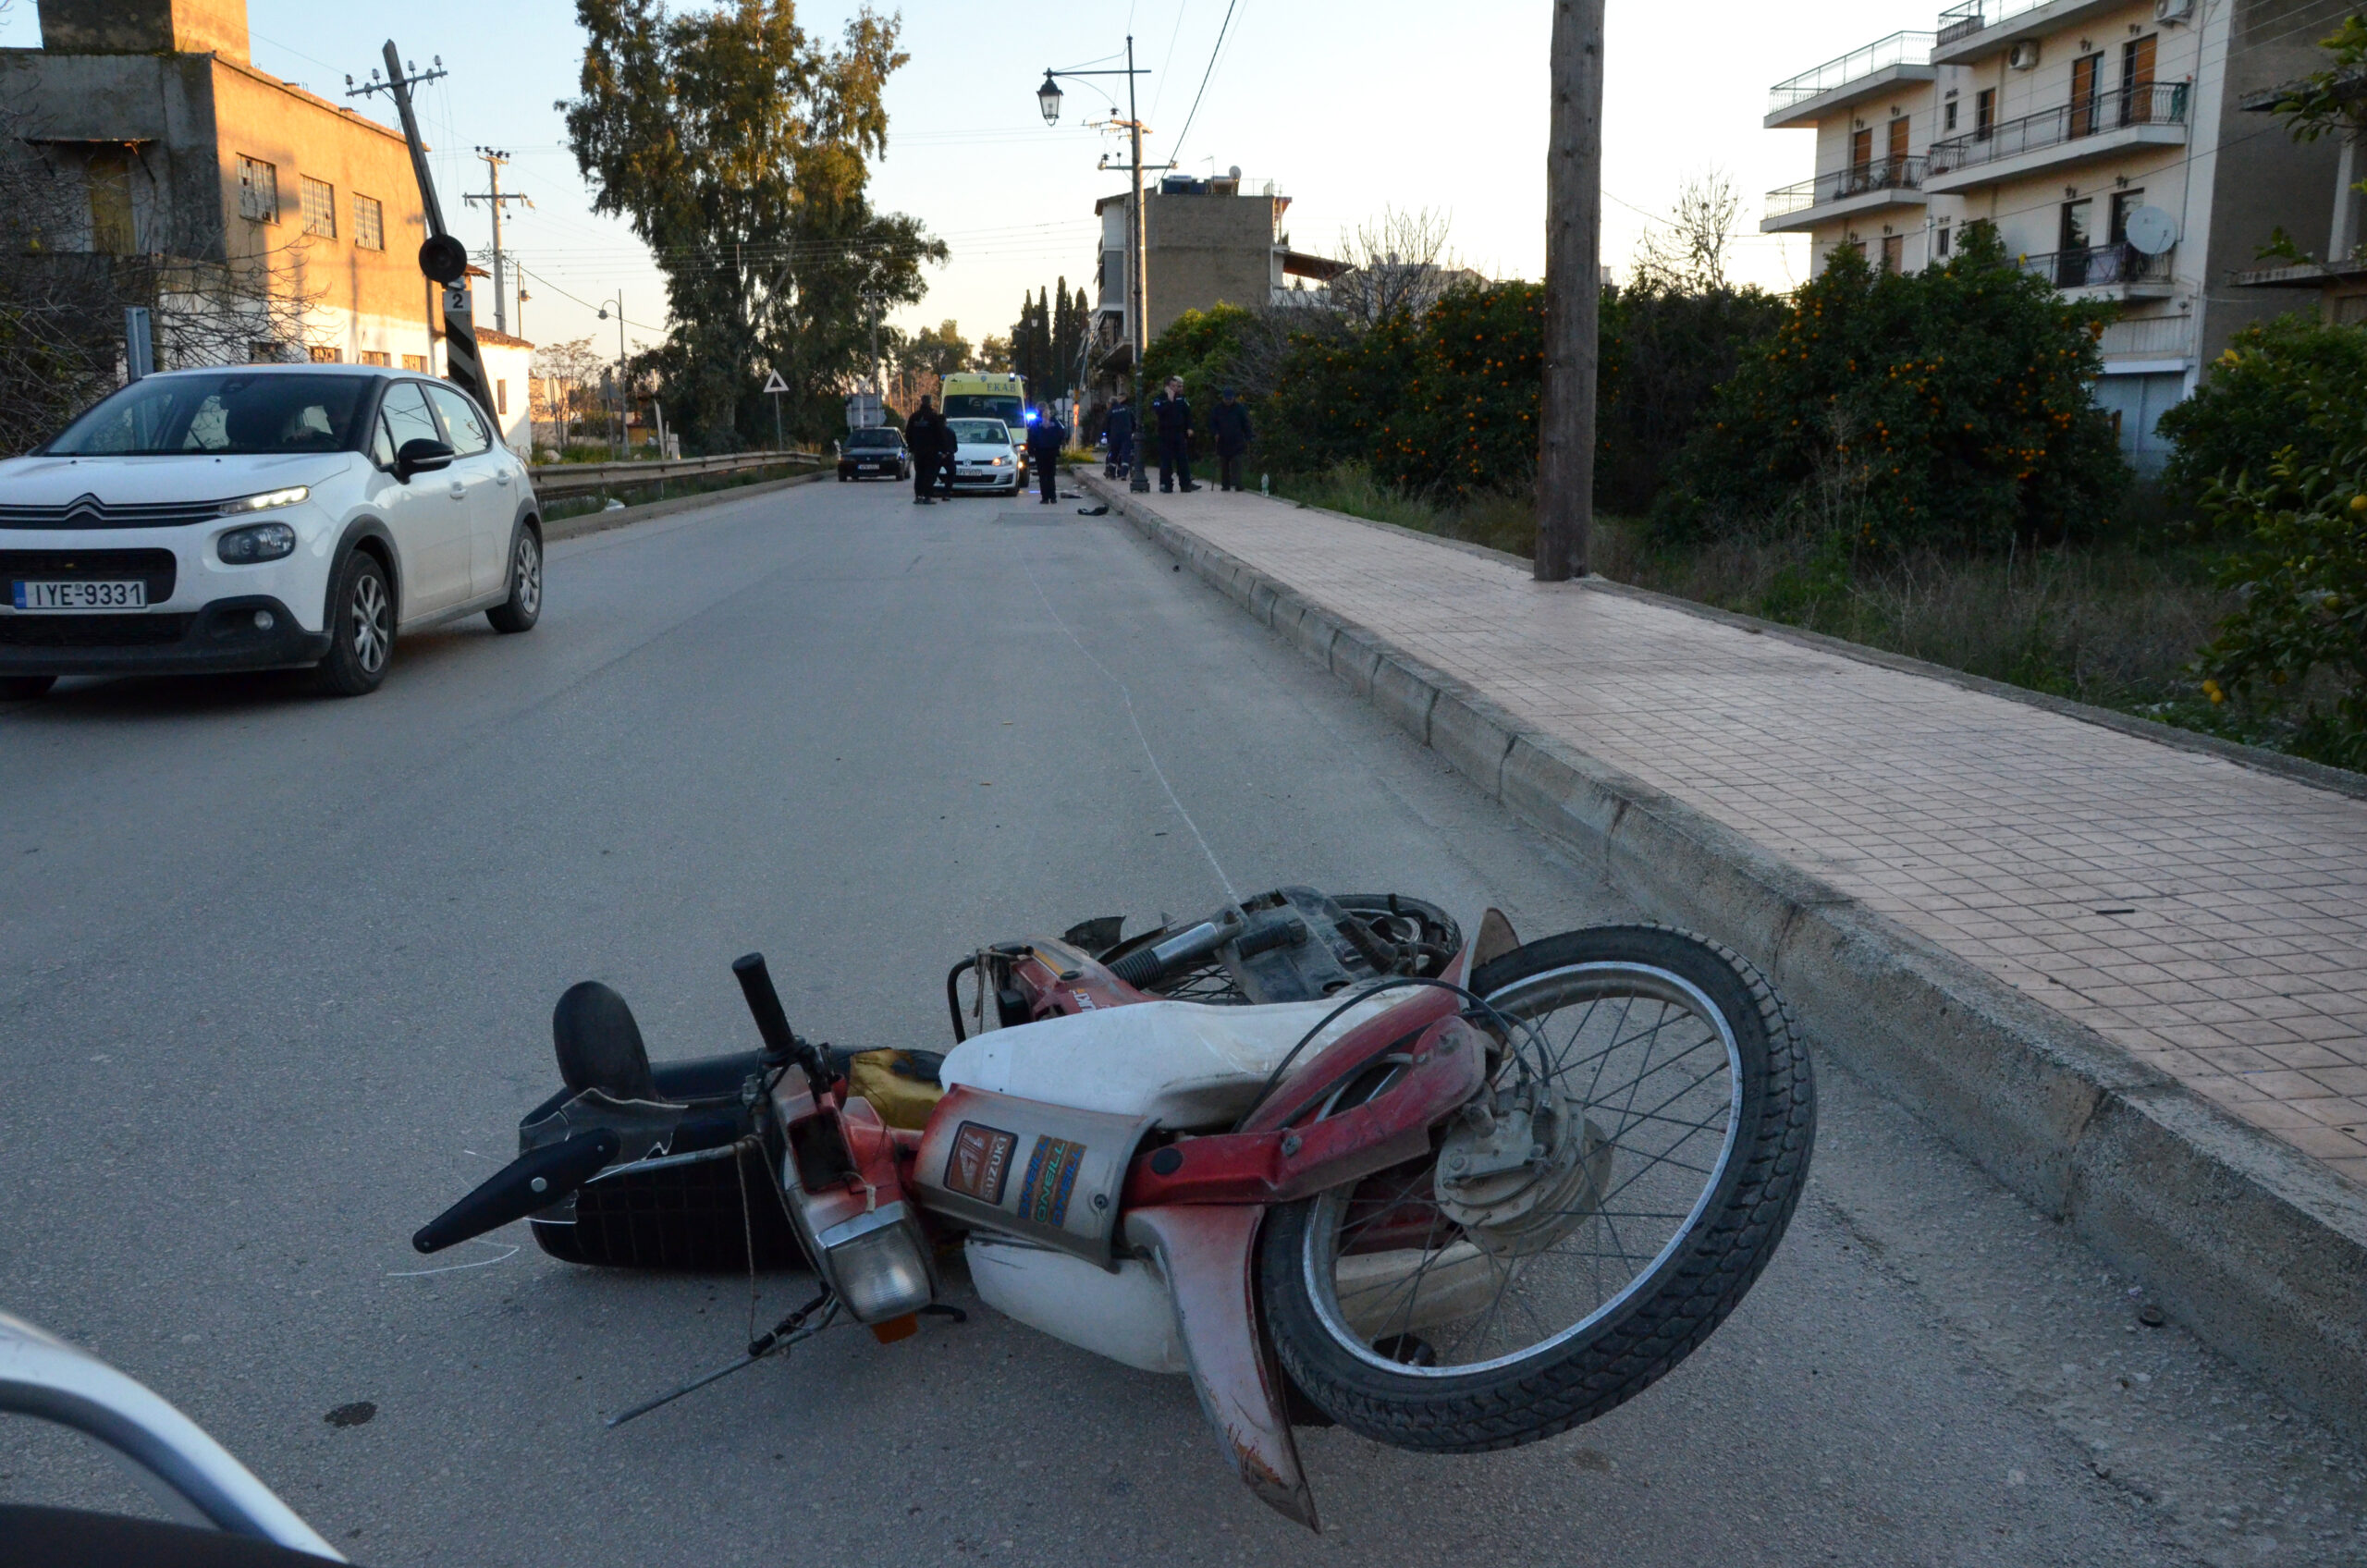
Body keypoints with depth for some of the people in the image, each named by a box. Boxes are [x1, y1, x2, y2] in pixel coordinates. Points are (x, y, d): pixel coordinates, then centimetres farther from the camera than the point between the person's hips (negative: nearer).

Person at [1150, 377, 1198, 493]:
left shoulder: (1181, 398, 11)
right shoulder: (1159, 399, -1)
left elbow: (1188, 412, 14)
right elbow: (1158, 411, -19)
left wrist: (1189, 428, 4)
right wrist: (1170, 400, -19)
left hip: (1180, 432, 4)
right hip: (1165, 434, -3)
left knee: (1183, 459, 3)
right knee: (1166, 461, -3)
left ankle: (1186, 484, 6)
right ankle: (1165, 485, 2)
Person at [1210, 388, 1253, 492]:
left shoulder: (1239, 408, 2)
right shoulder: (1218, 408, 5)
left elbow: (1246, 424, 5)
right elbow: (1211, 423, 10)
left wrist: (1247, 439, 2)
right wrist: (1215, 433, -7)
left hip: (1237, 441, -2)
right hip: (1222, 442, 2)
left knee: (1236, 463, -11)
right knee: (1223, 465, 7)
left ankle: (1237, 483, -14)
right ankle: (1225, 485, 14)